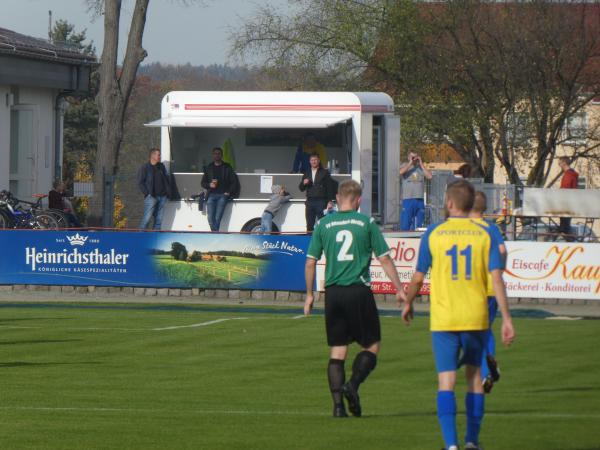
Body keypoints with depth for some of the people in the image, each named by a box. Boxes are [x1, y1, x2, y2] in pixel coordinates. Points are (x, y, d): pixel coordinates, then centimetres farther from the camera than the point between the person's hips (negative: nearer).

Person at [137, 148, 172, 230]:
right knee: (146, 218, -11)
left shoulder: (161, 167, 16)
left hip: (162, 196, 6)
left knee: (159, 219, 6)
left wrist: (168, 192, 8)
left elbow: (167, 179, 20)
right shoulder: (144, 168, -1)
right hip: (151, 197, -6)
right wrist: (147, 193, -13)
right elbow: (140, 183, -5)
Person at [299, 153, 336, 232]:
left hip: (321, 201, -4)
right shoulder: (306, 174, 16)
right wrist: (303, 183, -6)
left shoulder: (324, 172, 5)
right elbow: (301, 188, 17)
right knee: (309, 224, 3)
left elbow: (330, 187, 0)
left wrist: (330, 201, -7)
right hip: (310, 201, 4)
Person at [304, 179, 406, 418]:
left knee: (337, 351, 8)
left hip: (333, 293, 3)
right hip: (359, 290, -3)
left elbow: (310, 262, 6)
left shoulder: (323, 224, 6)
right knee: (371, 345, 8)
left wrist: (309, 294, 16)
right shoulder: (366, 223, 0)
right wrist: (399, 289, 8)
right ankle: (353, 384, -14)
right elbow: (385, 259, 1)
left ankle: (338, 403, 1)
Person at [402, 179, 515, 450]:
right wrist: (506, 318, -4)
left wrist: (408, 303, 22)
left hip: (443, 318, -2)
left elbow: (418, 277, 4)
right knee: (474, 374, 18)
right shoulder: (484, 234, 0)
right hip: (476, 317, 2)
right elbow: (496, 278, -6)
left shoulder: (434, 234, -2)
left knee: (446, 380, -3)